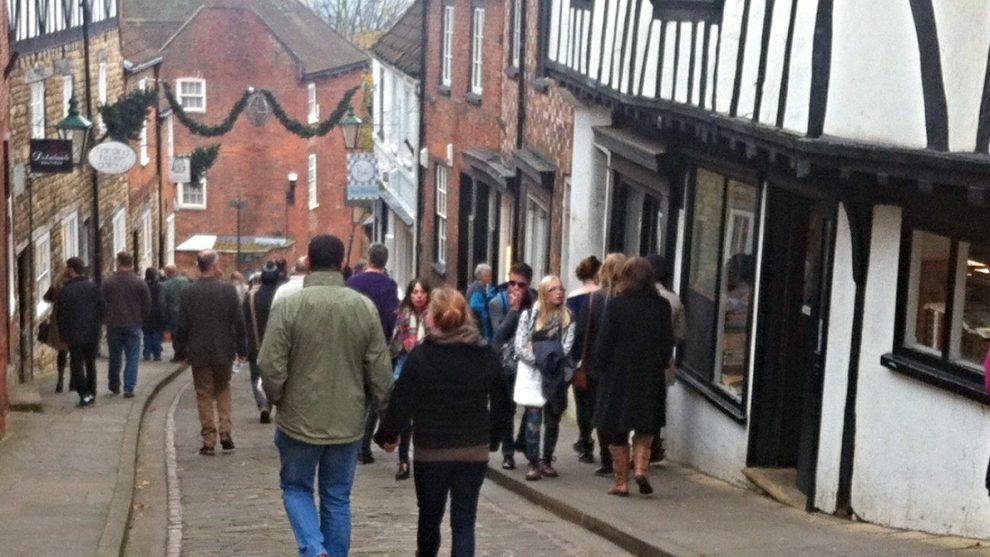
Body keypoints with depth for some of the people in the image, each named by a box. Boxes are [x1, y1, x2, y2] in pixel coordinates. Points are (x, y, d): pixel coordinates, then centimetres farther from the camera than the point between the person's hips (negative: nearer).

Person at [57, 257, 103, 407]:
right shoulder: (93, 287, 3)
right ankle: (91, 394, 17)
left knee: (77, 364, 2)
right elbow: (101, 309, 6)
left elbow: (62, 315, -8)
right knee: (91, 364, 14)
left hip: (75, 335, -4)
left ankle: (85, 395, -8)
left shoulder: (65, 290, -10)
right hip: (93, 333, 4)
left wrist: (63, 334, 1)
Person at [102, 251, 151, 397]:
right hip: (133, 325, -1)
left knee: (115, 356, 14)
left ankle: (114, 385, 26)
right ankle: (129, 388, -5)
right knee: (132, 357, 2)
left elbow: (102, 303, 0)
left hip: (113, 325, 1)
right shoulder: (140, 283, -5)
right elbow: (147, 305, -1)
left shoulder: (108, 282, -5)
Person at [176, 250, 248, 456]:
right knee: (223, 389, 20)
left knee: (204, 395, 6)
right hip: (224, 351, 0)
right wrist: (241, 348, 4)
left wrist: (184, 352, 10)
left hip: (199, 353, 0)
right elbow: (239, 321, -6)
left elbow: (182, 325, -1)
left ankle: (209, 441, 5)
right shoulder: (228, 290, -9)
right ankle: (225, 430, 7)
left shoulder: (188, 292, -6)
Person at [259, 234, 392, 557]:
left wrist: (277, 400, 6)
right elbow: (380, 372, -2)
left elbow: (271, 367, -12)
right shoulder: (365, 307, -4)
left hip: (300, 420, -2)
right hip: (349, 422, 2)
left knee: (296, 488, 15)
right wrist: (378, 405, 14)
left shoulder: (288, 306, -12)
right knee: (337, 497, 14)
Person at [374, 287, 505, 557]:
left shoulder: (420, 356, -10)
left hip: (431, 449, -1)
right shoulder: (485, 355, -1)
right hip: (474, 450, 1)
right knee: (464, 521, 3)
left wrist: (386, 435, 4)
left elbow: (402, 402, -8)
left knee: (430, 516, 18)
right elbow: (499, 398, 9)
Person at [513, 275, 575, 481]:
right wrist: (539, 361, -13)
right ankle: (533, 463, -4)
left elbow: (566, 348, -3)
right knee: (534, 420, -9)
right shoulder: (529, 315, -1)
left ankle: (547, 460, 20)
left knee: (552, 421, 8)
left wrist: (552, 360, -15)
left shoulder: (567, 318, 4)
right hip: (533, 375, -2)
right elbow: (520, 347, -6)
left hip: (556, 376, 3)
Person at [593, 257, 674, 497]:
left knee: (617, 431, 8)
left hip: (618, 376, -2)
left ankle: (621, 481, 9)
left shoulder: (616, 305, -12)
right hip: (650, 377, 2)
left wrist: (600, 368, 4)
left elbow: (604, 342, -9)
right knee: (645, 427, 16)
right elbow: (668, 342, 2)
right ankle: (642, 467, -4)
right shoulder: (661, 306, -3)